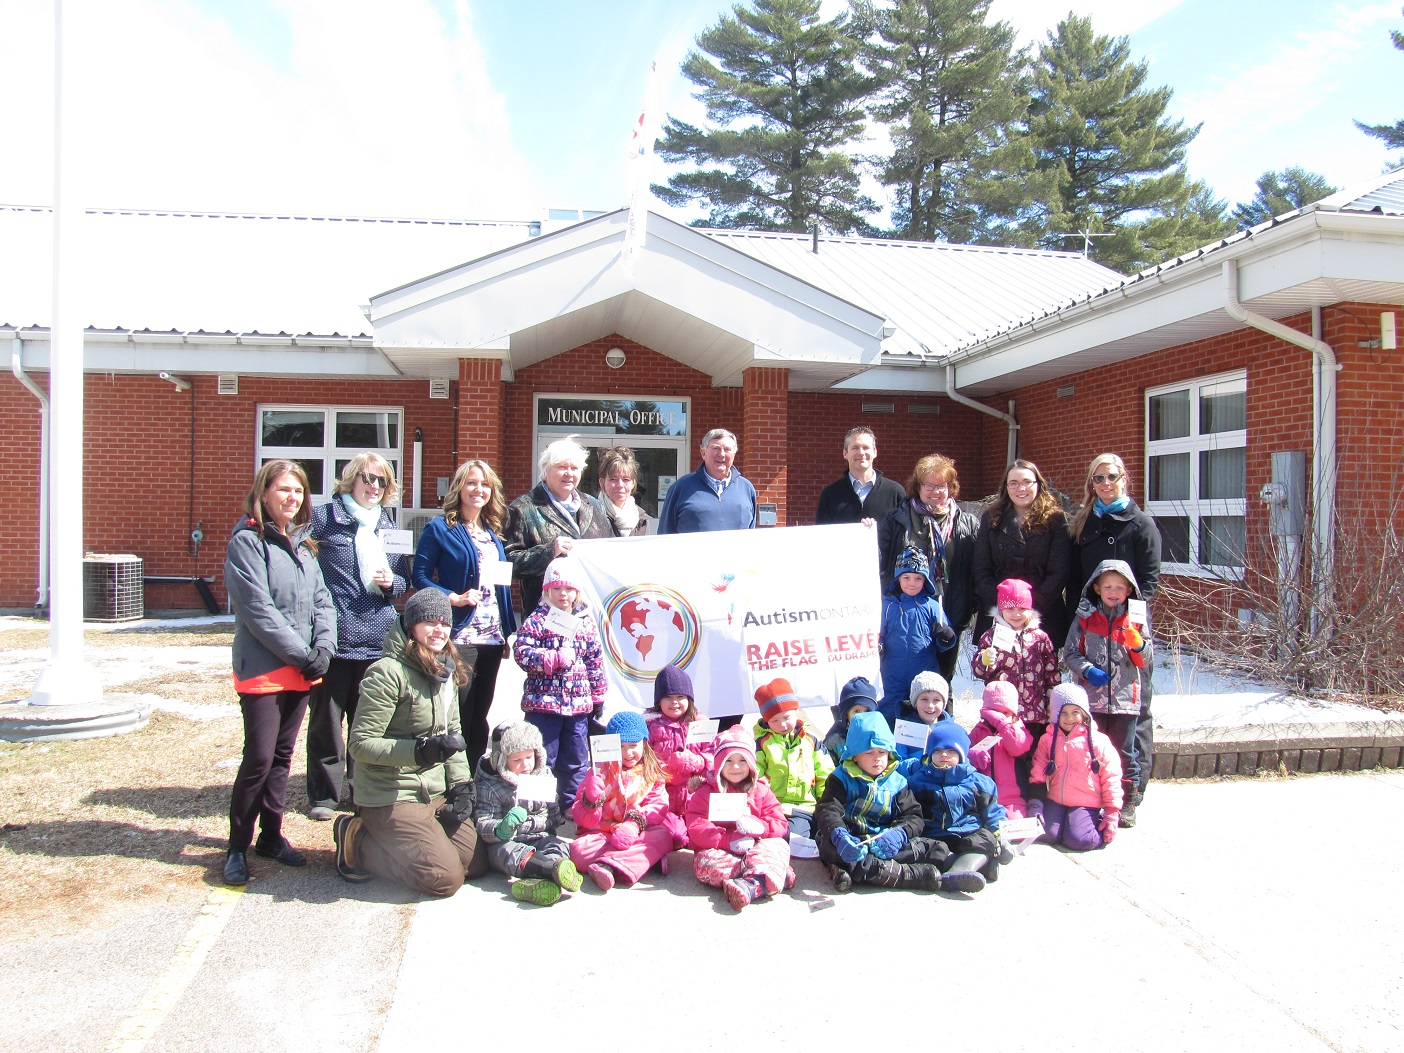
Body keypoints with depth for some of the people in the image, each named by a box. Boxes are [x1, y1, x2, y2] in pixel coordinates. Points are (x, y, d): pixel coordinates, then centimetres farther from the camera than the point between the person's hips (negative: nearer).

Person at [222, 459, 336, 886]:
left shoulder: (302, 543, 13)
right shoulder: (248, 541, -9)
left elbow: (322, 601, 11)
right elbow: (258, 611, -16)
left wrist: (323, 649, -5)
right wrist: (303, 655, -14)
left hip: (301, 670, 7)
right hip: (262, 669, -7)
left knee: (282, 756, 13)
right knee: (259, 757, -7)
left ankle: (271, 836, 24)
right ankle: (237, 847, 7)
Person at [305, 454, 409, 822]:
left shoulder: (389, 526, 15)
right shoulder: (322, 517, -1)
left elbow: (404, 580, 20)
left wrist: (390, 583, -4)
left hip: (377, 640, 4)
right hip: (332, 638, -4)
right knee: (326, 719, 3)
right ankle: (324, 795, 15)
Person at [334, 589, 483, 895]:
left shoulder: (445, 672, 8)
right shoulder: (389, 672, -17)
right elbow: (360, 744, -19)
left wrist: (461, 786, 3)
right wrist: (420, 751, -29)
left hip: (435, 793, 8)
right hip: (390, 797, -8)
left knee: (477, 864, 4)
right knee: (445, 878, -14)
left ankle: (387, 840, 19)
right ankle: (357, 842, 5)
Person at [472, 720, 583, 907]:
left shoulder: (544, 775, 9)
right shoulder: (488, 786, -1)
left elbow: (553, 817, 13)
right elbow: (483, 826, -10)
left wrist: (525, 824, -6)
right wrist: (501, 829, -33)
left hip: (539, 838, 3)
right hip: (505, 841, -3)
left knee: (560, 846, -27)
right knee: (506, 852, -36)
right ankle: (555, 868, -65)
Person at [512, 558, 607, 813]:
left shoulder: (586, 622, 8)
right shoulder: (536, 620, -5)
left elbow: (596, 661, 13)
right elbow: (521, 652, -15)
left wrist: (598, 696, 12)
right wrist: (557, 659, -22)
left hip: (578, 703, 5)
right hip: (543, 703, -4)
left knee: (577, 762, 13)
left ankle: (572, 806, 25)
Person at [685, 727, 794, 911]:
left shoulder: (761, 791, 14)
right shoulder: (706, 792, 6)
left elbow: (781, 825, 6)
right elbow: (695, 828, -8)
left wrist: (761, 827, -18)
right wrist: (730, 840, -21)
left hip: (754, 849, 2)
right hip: (719, 852, -1)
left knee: (779, 845, -26)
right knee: (706, 863, -33)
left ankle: (750, 885, -50)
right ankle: (769, 876, -32)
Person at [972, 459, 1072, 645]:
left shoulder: (1055, 520, 4)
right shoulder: (991, 520, 10)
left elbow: (1059, 573, -2)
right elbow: (981, 569, 4)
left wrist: (1034, 607, -13)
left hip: (1043, 618, -1)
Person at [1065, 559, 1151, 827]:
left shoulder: (1136, 620, 6)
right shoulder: (1085, 618, 4)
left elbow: (1146, 659, 6)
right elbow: (1069, 653, 2)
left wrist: (1137, 644, -14)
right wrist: (1088, 670, -14)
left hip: (1125, 698, 0)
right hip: (1091, 697, 0)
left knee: (1125, 752, 5)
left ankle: (1127, 804, 16)